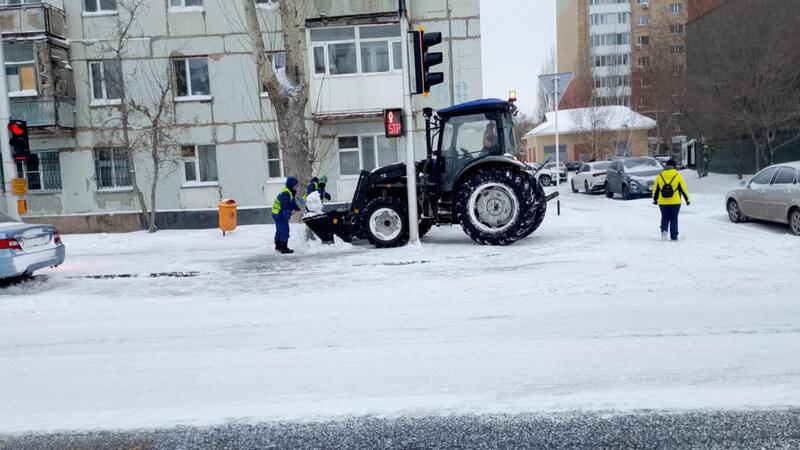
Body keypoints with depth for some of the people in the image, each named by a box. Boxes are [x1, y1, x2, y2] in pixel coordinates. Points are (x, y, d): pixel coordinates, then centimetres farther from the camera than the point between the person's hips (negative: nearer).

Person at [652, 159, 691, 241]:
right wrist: (687, 199, 11)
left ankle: (664, 230, -9)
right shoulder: (677, 176, -3)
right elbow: (683, 188, 1)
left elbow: (655, 189, 7)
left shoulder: (660, 176, 2)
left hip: (663, 202, 1)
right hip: (675, 202, -1)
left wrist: (655, 199, 21)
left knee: (665, 218, 15)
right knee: (673, 219, 7)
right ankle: (674, 236, 6)